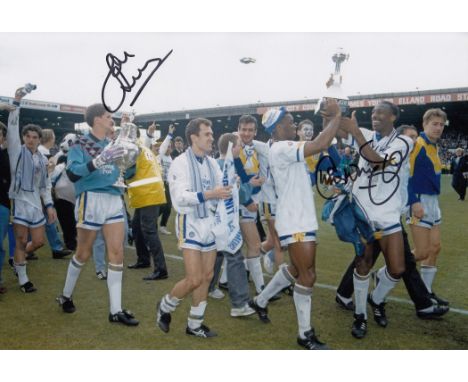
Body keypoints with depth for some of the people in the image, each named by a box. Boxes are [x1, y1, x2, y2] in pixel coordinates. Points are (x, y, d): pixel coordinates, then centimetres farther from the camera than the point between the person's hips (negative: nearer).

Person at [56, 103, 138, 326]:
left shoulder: (111, 145, 14)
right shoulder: (81, 144, -4)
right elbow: (72, 173, -19)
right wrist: (100, 160, -29)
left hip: (114, 200, 5)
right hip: (91, 200, -5)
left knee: (117, 253, -1)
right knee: (84, 254, 7)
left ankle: (115, 310, 4)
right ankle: (66, 296, 32)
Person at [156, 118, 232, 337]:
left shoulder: (212, 163, 9)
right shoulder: (181, 163, -11)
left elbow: (219, 191, 7)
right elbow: (180, 196, -22)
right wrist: (209, 194, -31)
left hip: (210, 222, 7)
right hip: (191, 222, -7)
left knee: (207, 276, 11)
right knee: (194, 279, -9)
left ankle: (194, 324, 25)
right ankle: (165, 306, 20)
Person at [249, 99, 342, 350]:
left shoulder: (285, 149, 14)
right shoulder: (281, 149, -18)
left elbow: (319, 144, 16)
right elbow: (321, 145, -27)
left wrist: (329, 121, 4)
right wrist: (336, 116, -16)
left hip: (301, 219, 10)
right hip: (295, 223, -10)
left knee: (297, 270, 22)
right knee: (307, 277, -4)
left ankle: (260, 301, 37)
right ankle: (305, 335, 8)